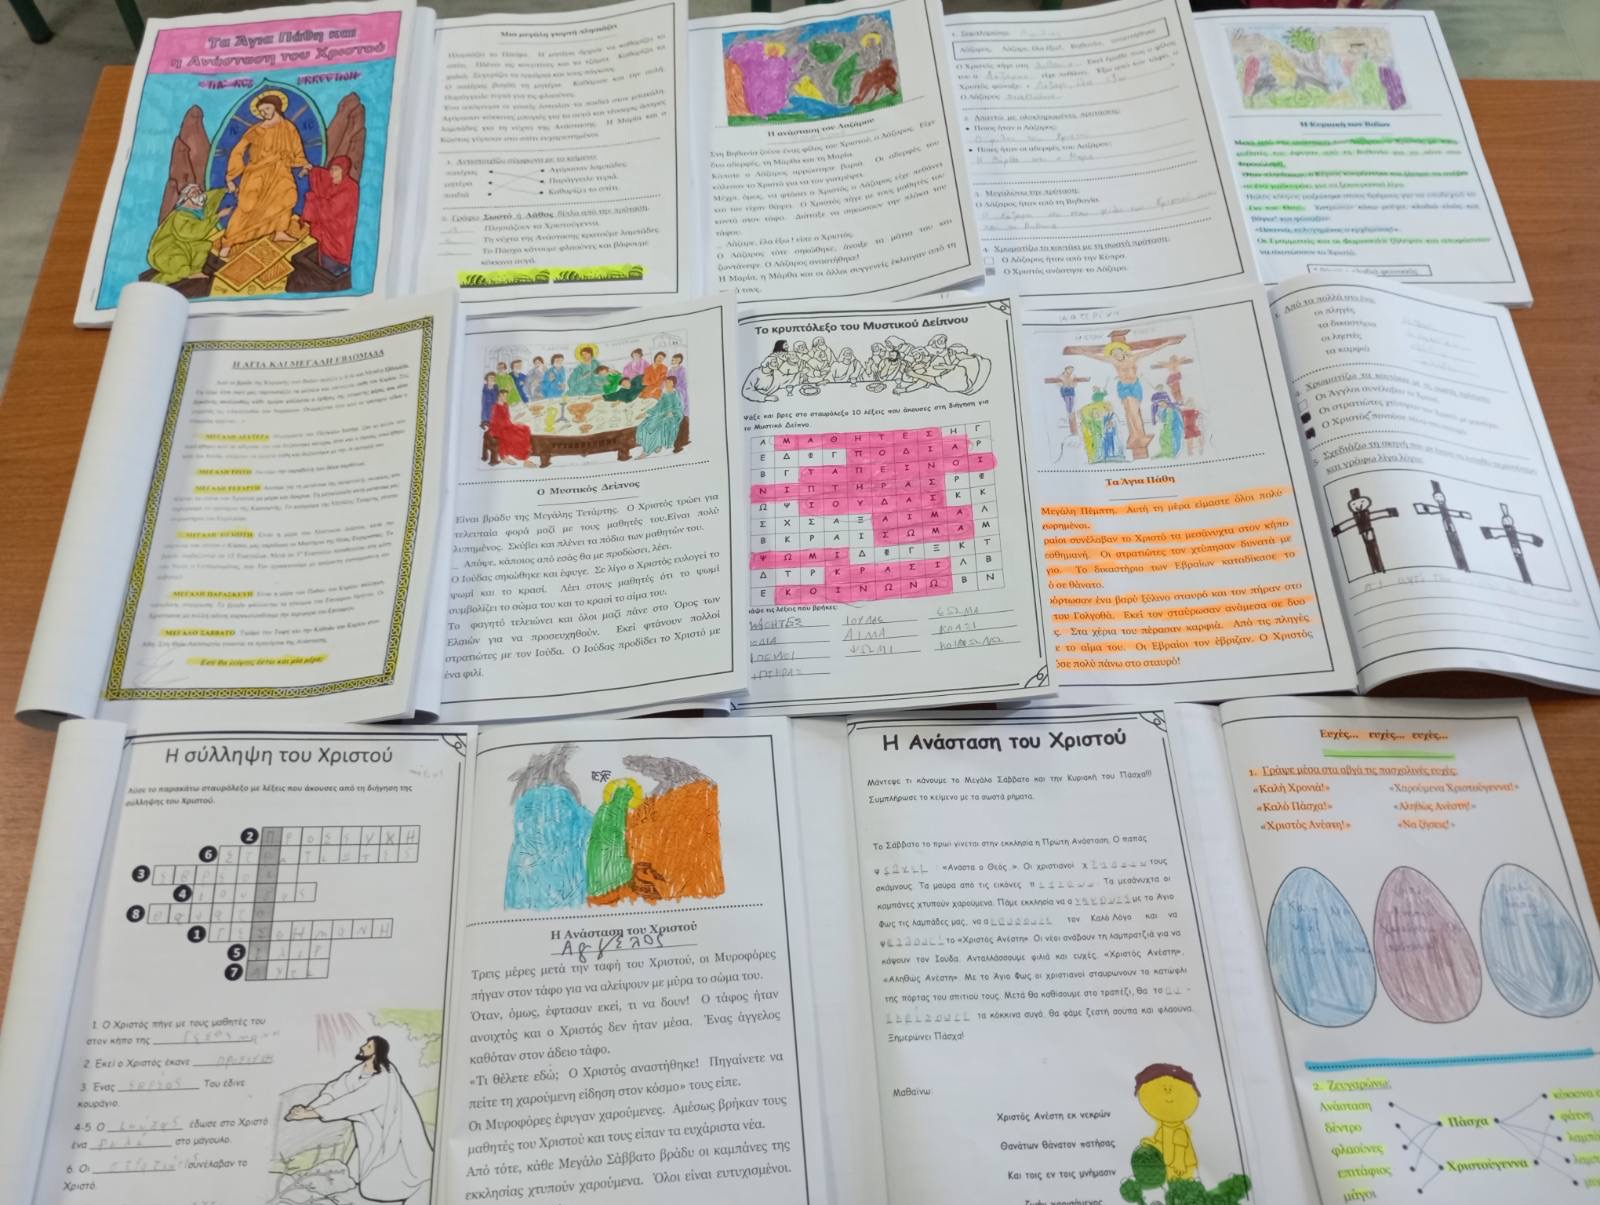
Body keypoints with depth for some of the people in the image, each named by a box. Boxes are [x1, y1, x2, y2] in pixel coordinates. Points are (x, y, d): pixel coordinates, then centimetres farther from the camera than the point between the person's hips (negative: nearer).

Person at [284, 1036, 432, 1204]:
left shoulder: (383, 1080, -29)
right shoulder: (359, 1071, -4)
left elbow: (353, 1102, -34)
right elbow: (335, 1089, -9)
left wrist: (311, 1114, -33)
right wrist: (307, 1108, -23)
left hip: (396, 1137, -7)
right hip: (374, 1135, 8)